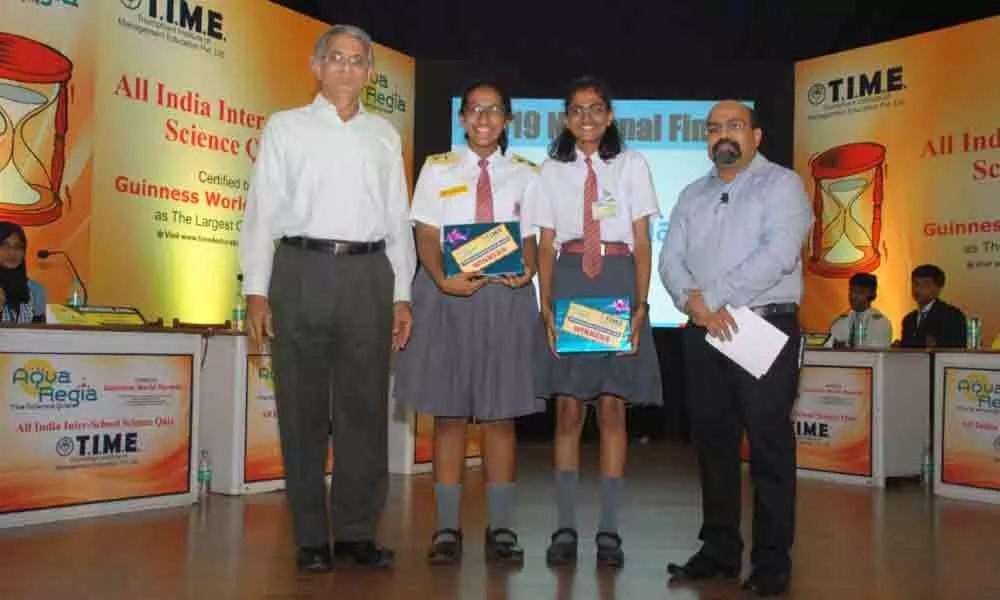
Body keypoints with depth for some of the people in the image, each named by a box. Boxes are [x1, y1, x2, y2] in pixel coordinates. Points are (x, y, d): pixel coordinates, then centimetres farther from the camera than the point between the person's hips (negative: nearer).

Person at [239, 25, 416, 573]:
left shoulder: (384, 136, 16)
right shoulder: (285, 127, 10)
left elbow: (398, 219, 13)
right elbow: (262, 210, 4)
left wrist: (401, 296, 6)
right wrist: (255, 289, -5)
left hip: (368, 274, 2)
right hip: (302, 270, -2)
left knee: (366, 407, 2)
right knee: (302, 408, 2)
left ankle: (356, 531, 13)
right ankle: (311, 537, 11)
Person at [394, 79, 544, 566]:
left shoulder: (525, 174, 10)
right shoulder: (437, 169, 9)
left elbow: (532, 238, 6)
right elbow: (426, 235, 2)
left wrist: (527, 270, -16)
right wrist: (444, 279, -17)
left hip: (506, 294, 0)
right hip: (447, 292, 0)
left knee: (501, 414, 3)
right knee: (448, 412, 3)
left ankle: (500, 528, 11)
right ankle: (447, 527, 11)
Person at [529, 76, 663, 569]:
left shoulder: (632, 166, 8)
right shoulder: (552, 171, 12)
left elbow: (642, 243, 4)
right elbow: (545, 245, 8)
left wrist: (641, 305, -8)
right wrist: (546, 306, -5)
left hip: (618, 285, -1)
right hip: (567, 285, 1)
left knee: (612, 409, 0)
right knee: (568, 409, 0)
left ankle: (608, 530, 7)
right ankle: (565, 528, 7)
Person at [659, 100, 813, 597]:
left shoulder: (781, 184, -1)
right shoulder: (692, 196, 17)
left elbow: (778, 254, -15)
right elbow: (670, 259, 8)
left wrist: (711, 297, -14)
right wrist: (693, 302, -12)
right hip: (704, 333, 5)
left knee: (769, 444, -2)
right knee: (712, 441, 9)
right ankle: (719, 550, 20)